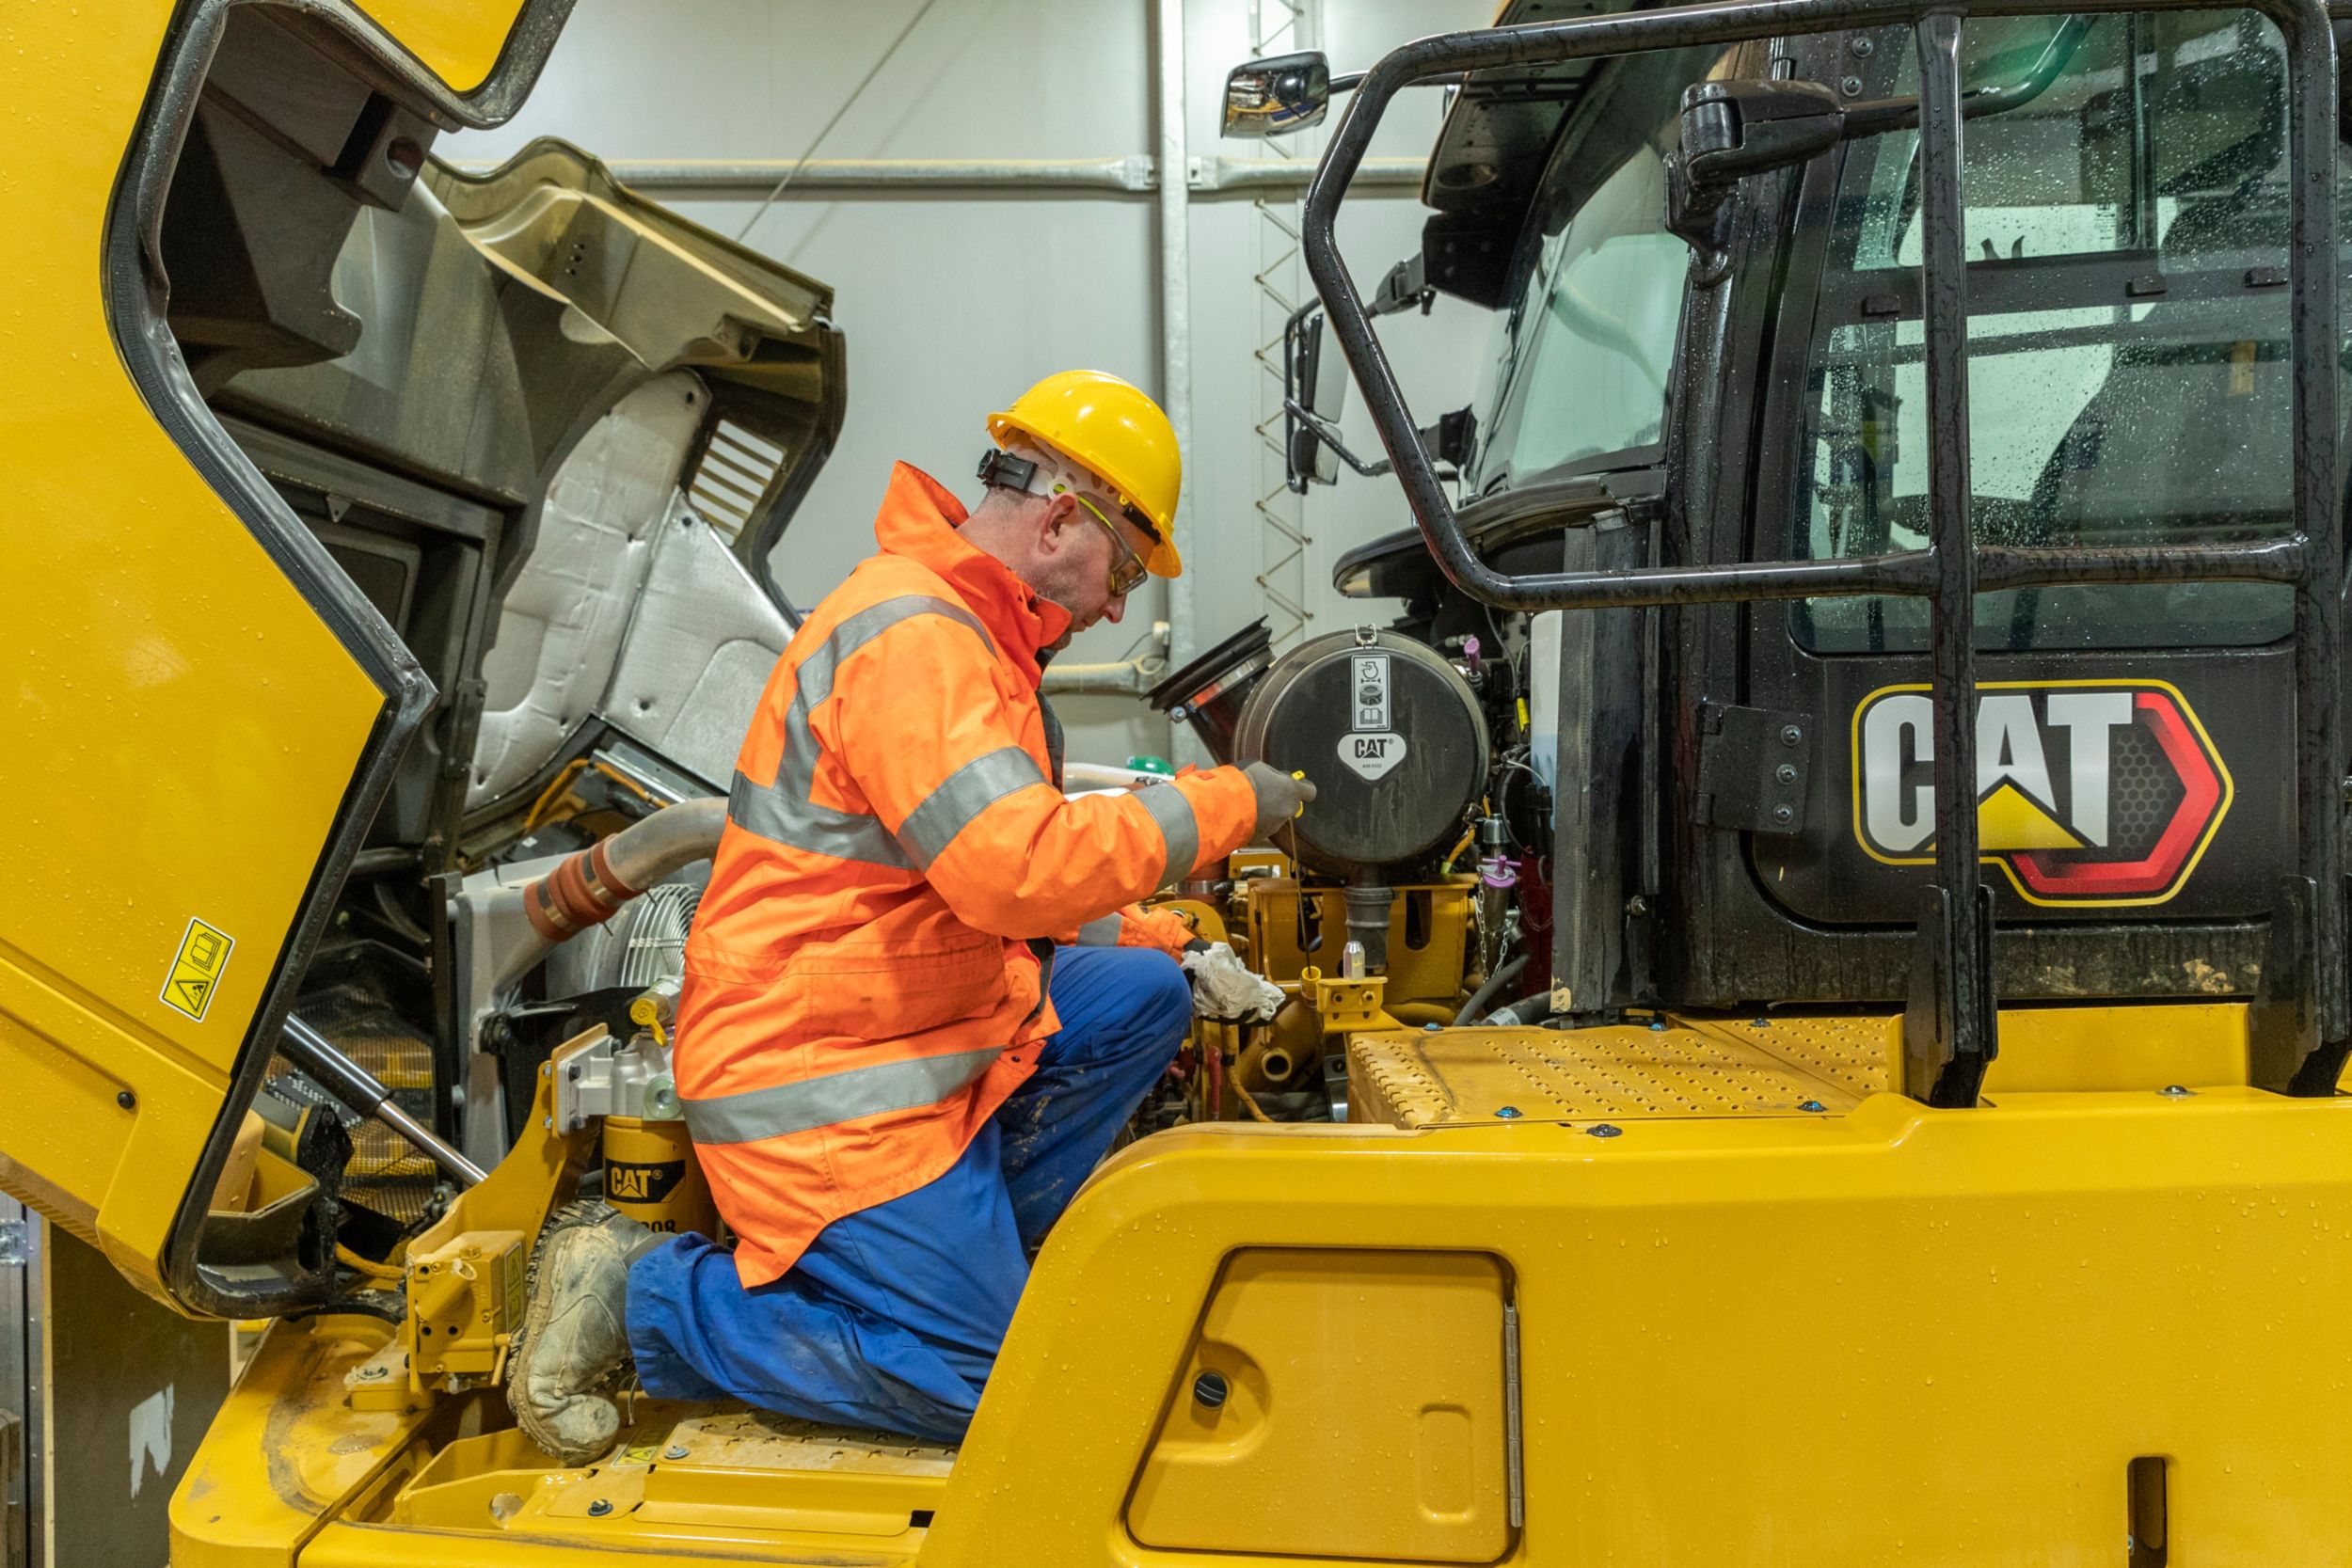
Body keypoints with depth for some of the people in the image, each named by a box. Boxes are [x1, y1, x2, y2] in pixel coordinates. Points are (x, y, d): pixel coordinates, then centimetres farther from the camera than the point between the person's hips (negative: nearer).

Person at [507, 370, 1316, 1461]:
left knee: (1145, 995, 5)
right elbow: (1017, 867, -31)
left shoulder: (967, 633, 15)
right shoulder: (909, 635, -20)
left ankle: (965, 1248, 6)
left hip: (916, 1023, 10)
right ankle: (642, 1292, 2)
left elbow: (1006, 874, 23)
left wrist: (1175, 951, 14)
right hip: (817, 1082, -10)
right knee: (985, 1388, -6)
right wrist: (1222, 805, -19)